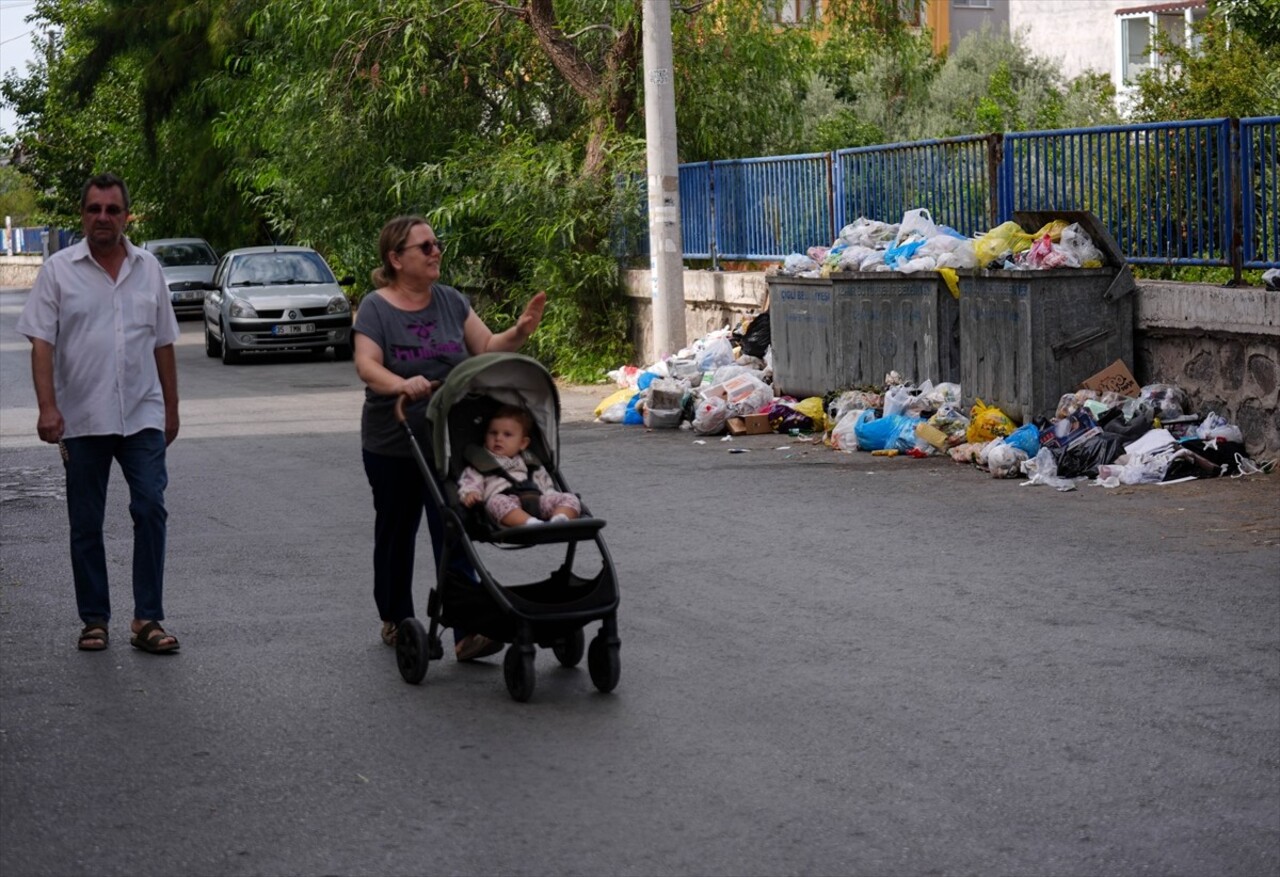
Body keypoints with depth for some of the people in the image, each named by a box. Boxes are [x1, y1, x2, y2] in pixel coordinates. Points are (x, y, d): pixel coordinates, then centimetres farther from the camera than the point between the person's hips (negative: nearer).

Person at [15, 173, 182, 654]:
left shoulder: (148, 268, 7)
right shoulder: (59, 270, -1)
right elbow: (42, 343, -6)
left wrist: (171, 410, 12)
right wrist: (47, 407, -17)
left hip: (143, 417, 1)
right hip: (82, 420, -1)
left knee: (151, 511, -7)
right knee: (86, 525, 6)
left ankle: (147, 619, -2)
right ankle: (94, 619, 17)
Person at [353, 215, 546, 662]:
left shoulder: (451, 301, 5)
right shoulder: (376, 307, -7)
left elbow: (487, 348, 7)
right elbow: (367, 365, -20)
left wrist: (519, 332, -13)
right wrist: (401, 384, -40)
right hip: (392, 445, -2)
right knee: (396, 532, 14)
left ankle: (467, 633, -11)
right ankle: (395, 621, 33)